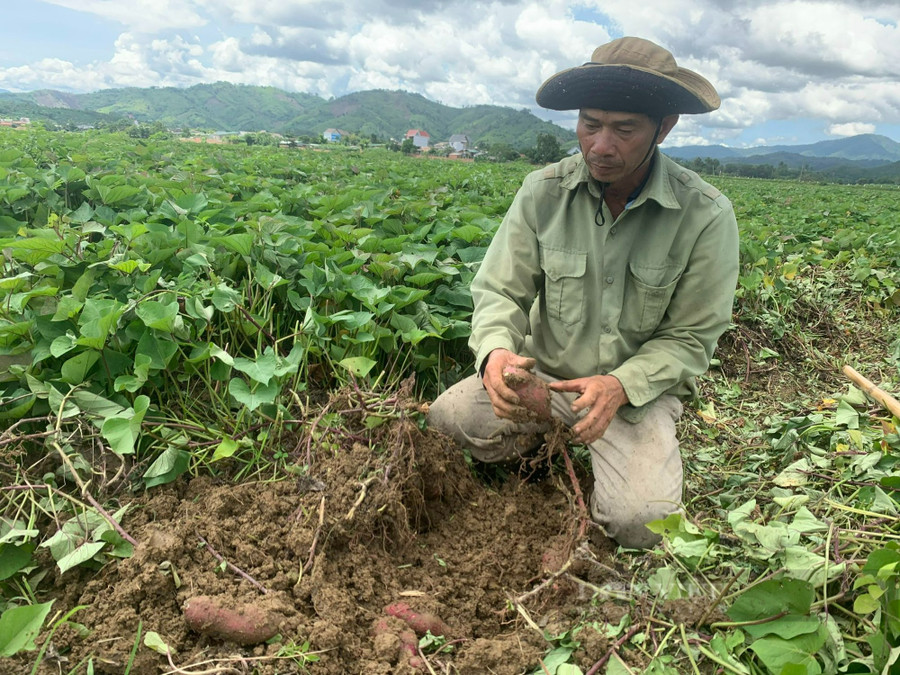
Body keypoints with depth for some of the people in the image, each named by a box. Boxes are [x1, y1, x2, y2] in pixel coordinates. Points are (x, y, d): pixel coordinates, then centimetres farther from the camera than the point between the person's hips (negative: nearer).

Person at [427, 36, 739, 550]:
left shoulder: (706, 216, -14)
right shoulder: (543, 192, -9)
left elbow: (690, 339, -9)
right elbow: (500, 290, -6)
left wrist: (620, 386, -26)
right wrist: (496, 350, -29)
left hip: (639, 387, -1)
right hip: (544, 373, 2)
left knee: (640, 522, -22)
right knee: (446, 417, -23)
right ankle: (538, 441, 10)